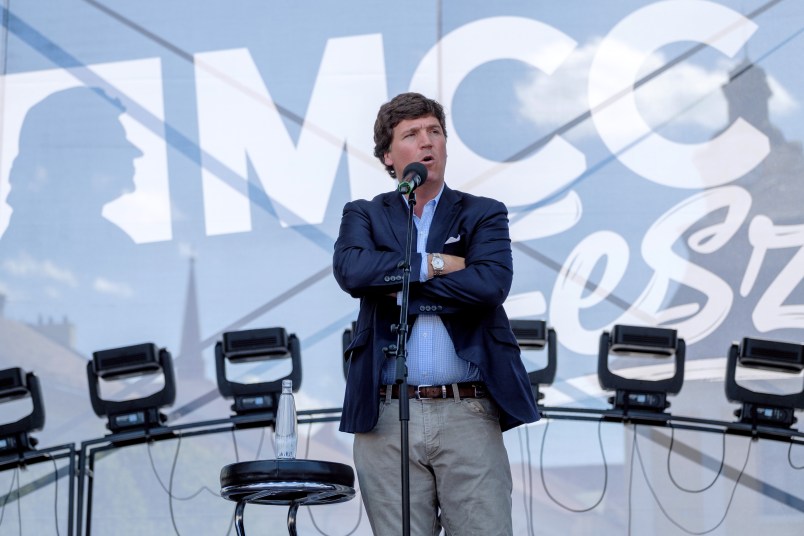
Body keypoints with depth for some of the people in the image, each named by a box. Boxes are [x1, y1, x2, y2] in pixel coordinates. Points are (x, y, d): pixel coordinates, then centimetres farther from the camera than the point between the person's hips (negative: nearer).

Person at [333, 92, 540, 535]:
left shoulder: (484, 215, 11)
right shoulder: (364, 216, 14)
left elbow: (491, 283, -8)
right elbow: (351, 269, -8)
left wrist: (398, 282, -6)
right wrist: (433, 264, -7)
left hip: (468, 416, -1)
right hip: (386, 419, 1)